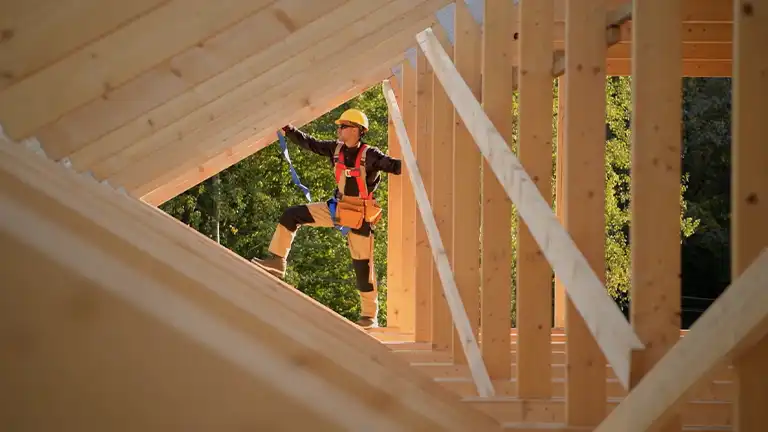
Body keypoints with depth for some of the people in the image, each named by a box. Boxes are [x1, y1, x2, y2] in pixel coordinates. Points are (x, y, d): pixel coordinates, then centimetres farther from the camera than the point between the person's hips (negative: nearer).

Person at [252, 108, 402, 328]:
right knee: (291, 215, -1)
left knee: (362, 266, -2)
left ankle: (370, 316, 9)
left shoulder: (370, 155, -18)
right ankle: (277, 261, 5)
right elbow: (309, 143, 10)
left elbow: (394, 166, -27)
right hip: (336, 209, 6)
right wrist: (287, 129, 7)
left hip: (359, 216, -6)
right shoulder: (336, 148, 1)